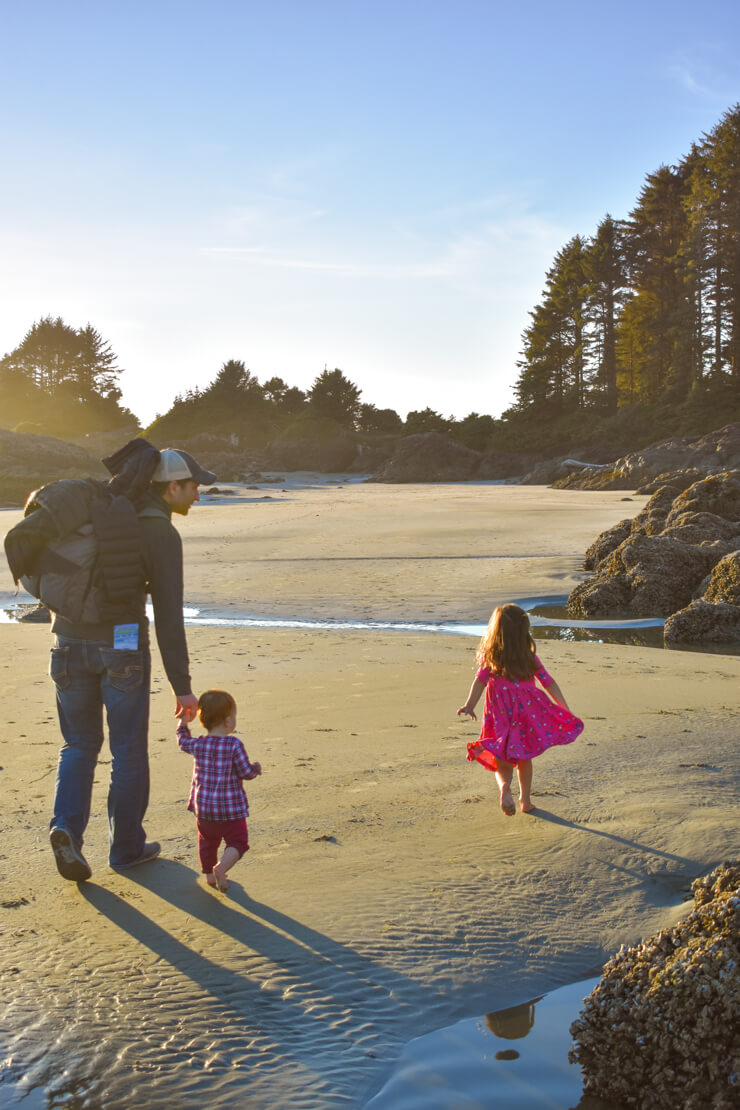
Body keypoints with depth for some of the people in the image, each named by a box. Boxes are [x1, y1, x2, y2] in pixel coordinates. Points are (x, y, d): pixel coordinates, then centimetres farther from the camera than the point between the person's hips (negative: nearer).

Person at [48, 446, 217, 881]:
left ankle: (67, 826, -1)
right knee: (130, 749, 11)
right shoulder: (162, 534, -10)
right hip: (122, 645, -5)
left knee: (80, 744, 19)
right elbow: (169, 617, -13)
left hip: (72, 642, 5)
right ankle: (127, 845, 22)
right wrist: (182, 687, -9)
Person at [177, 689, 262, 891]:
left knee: (207, 840, 25)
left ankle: (209, 874, 35)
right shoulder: (234, 745, -19)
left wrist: (183, 722, 34)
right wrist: (256, 768, 9)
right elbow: (246, 772, -13)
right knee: (237, 841, 8)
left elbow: (182, 741, 17)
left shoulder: (197, 745, -5)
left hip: (203, 806, 5)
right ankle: (221, 868, -14)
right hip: (230, 807, -4)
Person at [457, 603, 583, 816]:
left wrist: (469, 705, -27)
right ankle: (525, 800, 24)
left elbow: (480, 680, -15)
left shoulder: (488, 656, 0)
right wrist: (567, 711, 9)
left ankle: (505, 786, -23)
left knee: (502, 760, 7)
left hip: (500, 715, -1)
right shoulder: (529, 657, 3)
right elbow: (549, 683, 3)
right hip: (528, 712, 1)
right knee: (524, 757, 21)